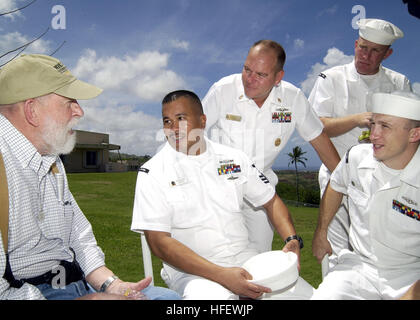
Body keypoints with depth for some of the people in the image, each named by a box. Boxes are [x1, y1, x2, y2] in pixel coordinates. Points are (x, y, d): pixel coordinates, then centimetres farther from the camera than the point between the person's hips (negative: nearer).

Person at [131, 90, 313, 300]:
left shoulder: (234, 158, 6)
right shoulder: (152, 172, -5)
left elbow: (271, 201, 15)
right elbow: (158, 242, -13)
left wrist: (292, 240, -5)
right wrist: (221, 275, -23)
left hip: (243, 258, 4)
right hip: (190, 269, -3)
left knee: (306, 294, -10)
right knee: (210, 294, -35)